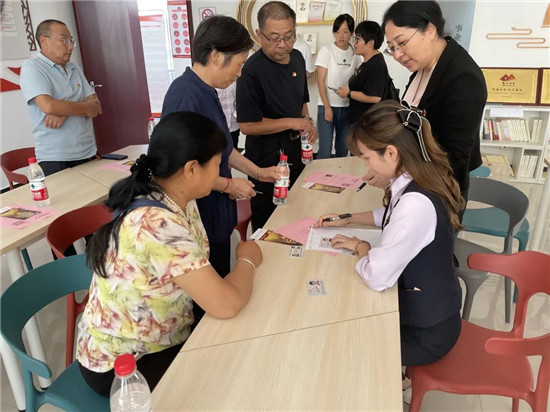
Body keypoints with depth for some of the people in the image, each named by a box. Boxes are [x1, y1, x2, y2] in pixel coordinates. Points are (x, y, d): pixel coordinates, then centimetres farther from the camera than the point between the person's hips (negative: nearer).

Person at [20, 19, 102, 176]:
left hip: (88, 154, 6)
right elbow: (48, 106, -20)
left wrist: (65, 111, -13)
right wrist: (86, 107, -7)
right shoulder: (32, 68, -4)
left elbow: (96, 106, 4)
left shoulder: (75, 69, 14)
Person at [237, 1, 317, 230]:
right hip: (266, 154, -7)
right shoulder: (252, 71, -22)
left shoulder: (297, 58, 3)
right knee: (268, 218, 9)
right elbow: (246, 125, -23)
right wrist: (292, 123, -19)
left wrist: (307, 122, -2)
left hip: (295, 147, 7)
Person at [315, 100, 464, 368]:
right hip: (430, 308, 8)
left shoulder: (416, 203, -34)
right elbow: (393, 216, 16)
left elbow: (376, 277, -33)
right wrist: (348, 219, 6)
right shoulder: (420, 180, -5)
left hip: (426, 331, -7)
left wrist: (360, 246, -13)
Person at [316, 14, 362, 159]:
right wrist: (327, 107, -11)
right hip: (327, 105, -4)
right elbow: (320, 81, -7)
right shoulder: (326, 51, -4)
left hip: (347, 107, 4)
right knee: (325, 152, -7)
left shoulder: (355, 53, 6)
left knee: (343, 149, 10)